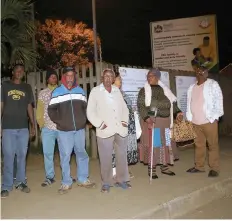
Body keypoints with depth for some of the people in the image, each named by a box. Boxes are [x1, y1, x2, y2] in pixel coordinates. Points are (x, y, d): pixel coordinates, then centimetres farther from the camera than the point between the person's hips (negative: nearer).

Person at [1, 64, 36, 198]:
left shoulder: (27, 88, 12)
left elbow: (29, 107, 14)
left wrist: (33, 125, 8)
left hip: (23, 127, 2)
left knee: (22, 155, 7)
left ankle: (20, 182, 17)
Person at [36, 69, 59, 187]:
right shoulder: (42, 93, 11)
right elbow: (40, 110, 12)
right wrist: (41, 123, 3)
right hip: (47, 128, 2)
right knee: (48, 153, 4)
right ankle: (50, 177, 15)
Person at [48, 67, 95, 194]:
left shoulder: (80, 91, 9)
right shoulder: (57, 92, -2)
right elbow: (51, 109, 0)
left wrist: (83, 120, 5)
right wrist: (58, 121, -8)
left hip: (80, 129, 4)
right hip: (64, 130, -3)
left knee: (82, 153, 11)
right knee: (65, 156, 0)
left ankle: (82, 179, 24)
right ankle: (66, 183, 12)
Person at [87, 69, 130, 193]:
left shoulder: (117, 90, 13)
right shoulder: (95, 91, 1)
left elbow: (124, 108, 17)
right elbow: (90, 112, -3)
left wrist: (125, 121, 2)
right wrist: (100, 124, -11)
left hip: (121, 129, 4)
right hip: (105, 130, -4)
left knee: (122, 156, 11)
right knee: (106, 158, 1)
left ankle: (121, 180, 25)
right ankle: (106, 183, 15)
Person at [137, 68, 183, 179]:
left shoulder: (164, 89, 10)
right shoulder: (144, 91, -3)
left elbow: (172, 103, 13)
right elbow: (141, 106, -11)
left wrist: (177, 112, -3)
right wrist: (146, 118, -25)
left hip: (165, 122, 5)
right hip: (151, 121, -4)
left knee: (165, 144, 10)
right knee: (152, 144, -2)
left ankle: (164, 167, 23)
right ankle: (151, 169, 8)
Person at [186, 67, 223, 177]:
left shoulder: (213, 84, -1)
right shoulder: (192, 87, 15)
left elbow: (218, 101, -6)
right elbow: (189, 104, 17)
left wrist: (215, 117, -12)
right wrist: (189, 118, 10)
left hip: (209, 121, -5)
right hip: (196, 122, 5)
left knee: (213, 145, 2)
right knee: (199, 144, 12)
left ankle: (214, 168, 9)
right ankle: (199, 166, 21)